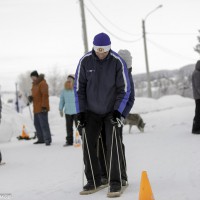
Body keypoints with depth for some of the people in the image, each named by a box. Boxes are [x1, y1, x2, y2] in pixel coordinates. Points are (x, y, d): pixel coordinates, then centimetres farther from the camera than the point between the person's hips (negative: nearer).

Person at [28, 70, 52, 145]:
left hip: (42, 108, -10)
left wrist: (44, 106, -23)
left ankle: (48, 140, -10)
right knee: (37, 123, 12)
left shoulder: (42, 84, -13)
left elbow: (45, 95, -19)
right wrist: (31, 97, 3)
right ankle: (41, 139, 20)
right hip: (36, 108, 10)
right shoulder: (34, 84, 17)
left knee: (44, 124, -11)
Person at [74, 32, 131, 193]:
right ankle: (94, 180, 12)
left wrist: (118, 111, -16)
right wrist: (80, 112, -5)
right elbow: (79, 87, -1)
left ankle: (115, 182, -8)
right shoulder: (85, 61, -9)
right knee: (88, 144, -2)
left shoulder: (117, 62, -14)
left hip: (112, 111, -2)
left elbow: (124, 89, -8)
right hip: (91, 112, 2)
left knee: (113, 143, -14)